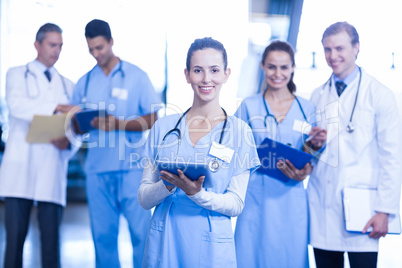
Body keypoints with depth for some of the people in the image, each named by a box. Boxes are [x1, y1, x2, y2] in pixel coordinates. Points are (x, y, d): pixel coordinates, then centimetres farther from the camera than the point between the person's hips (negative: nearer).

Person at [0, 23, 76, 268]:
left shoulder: (67, 86, 19)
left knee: (51, 237, -1)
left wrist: (68, 142, -8)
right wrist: (56, 107, -24)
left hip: (53, 170, 2)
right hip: (20, 167, -2)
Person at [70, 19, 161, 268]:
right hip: (97, 168, 3)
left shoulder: (136, 76, 2)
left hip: (131, 166, -3)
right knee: (102, 233, 4)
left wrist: (119, 124, -16)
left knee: (141, 230, -5)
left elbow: (151, 120, -2)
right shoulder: (85, 82, 12)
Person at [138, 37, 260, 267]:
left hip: (212, 247, -2)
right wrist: (168, 185, -16)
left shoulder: (239, 131, -2)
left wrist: (195, 192, -20)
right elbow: (144, 199, 3)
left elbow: (236, 204, -5)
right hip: (164, 245, 2)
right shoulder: (164, 127, 3)